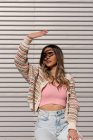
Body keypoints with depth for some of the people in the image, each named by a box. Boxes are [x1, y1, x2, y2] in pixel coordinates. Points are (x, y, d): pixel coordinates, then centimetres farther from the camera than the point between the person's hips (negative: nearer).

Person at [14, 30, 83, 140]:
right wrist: (28, 38, -11)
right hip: (44, 121, -1)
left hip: (64, 121, 1)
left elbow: (73, 104, 5)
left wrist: (72, 127, -9)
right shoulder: (38, 75, 10)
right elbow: (19, 61, -3)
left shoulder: (68, 78, 11)